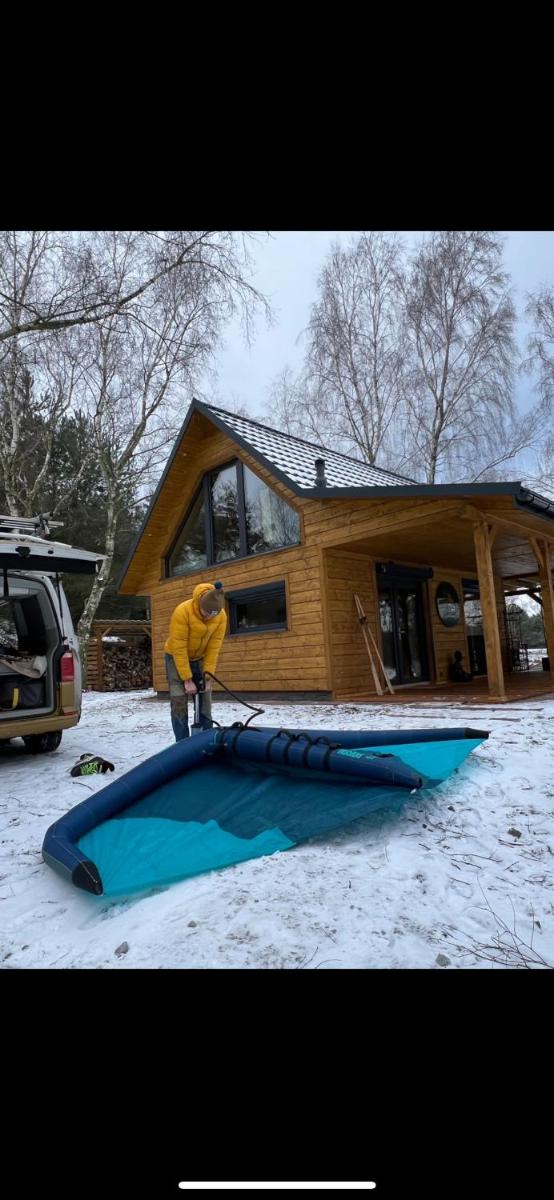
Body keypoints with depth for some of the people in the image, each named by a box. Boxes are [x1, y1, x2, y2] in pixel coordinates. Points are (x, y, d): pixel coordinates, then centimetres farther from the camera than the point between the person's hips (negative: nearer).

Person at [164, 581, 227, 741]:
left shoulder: (221, 616, -20)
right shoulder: (182, 611, -31)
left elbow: (214, 648, -15)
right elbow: (179, 648, -27)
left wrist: (208, 677, -16)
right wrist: (187, 679, -25)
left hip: (200, 659, 4)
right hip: (177, 658, -3)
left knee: (205, 702, 1)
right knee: (179, 703, -9)